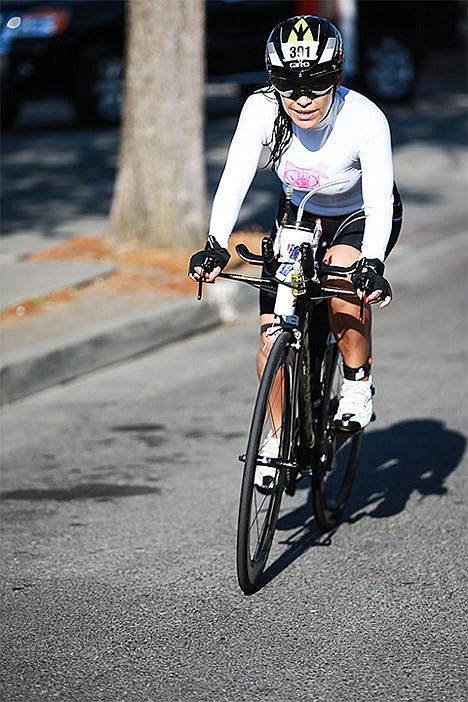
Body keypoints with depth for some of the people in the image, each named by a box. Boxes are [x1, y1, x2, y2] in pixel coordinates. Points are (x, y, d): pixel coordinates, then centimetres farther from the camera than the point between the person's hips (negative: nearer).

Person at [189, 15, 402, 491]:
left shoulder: (366, 120, -33)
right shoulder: (262, 109, -26)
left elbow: (379, 202, -39)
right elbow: (235, 179, -33)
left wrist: (372, 265, -55)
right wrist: (216, 246, -48)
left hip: (360, 218, -3)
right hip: (298, 216, 3)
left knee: (344, 280, -35)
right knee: (272, 336, -9)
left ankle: (358, 385, -11)